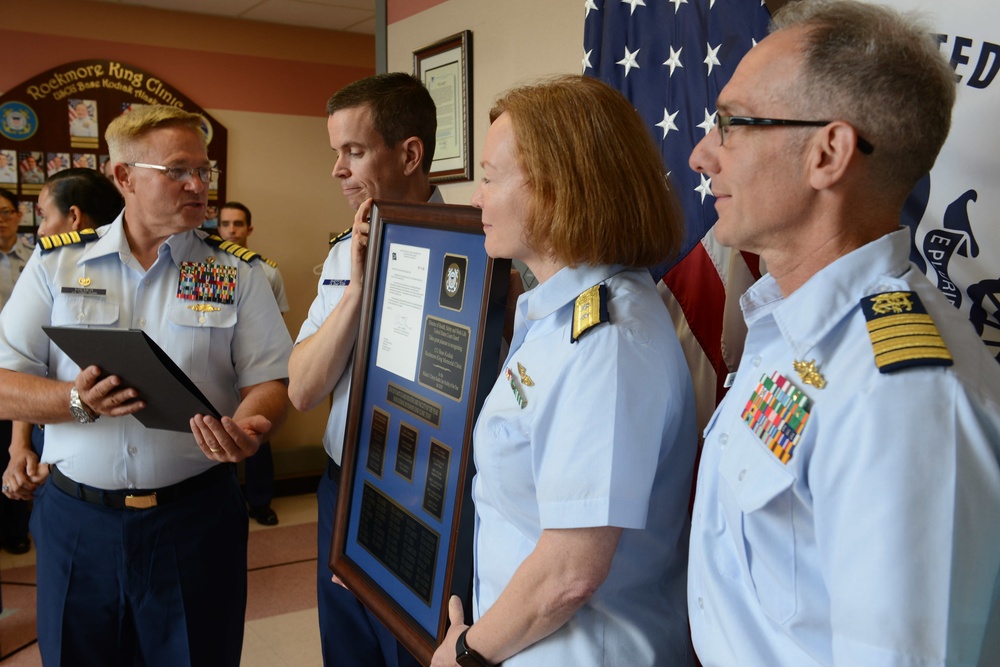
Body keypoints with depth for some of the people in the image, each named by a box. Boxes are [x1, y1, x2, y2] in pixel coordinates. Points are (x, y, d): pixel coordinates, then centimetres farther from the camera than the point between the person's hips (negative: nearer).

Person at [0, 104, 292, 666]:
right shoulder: (57, 267, 3)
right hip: (76, 518, 1)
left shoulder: (238, 277, 1)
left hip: (195, 514, -1)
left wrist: (246, 429, -25)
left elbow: (269, 383, -3)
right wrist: (77, 402, -19)